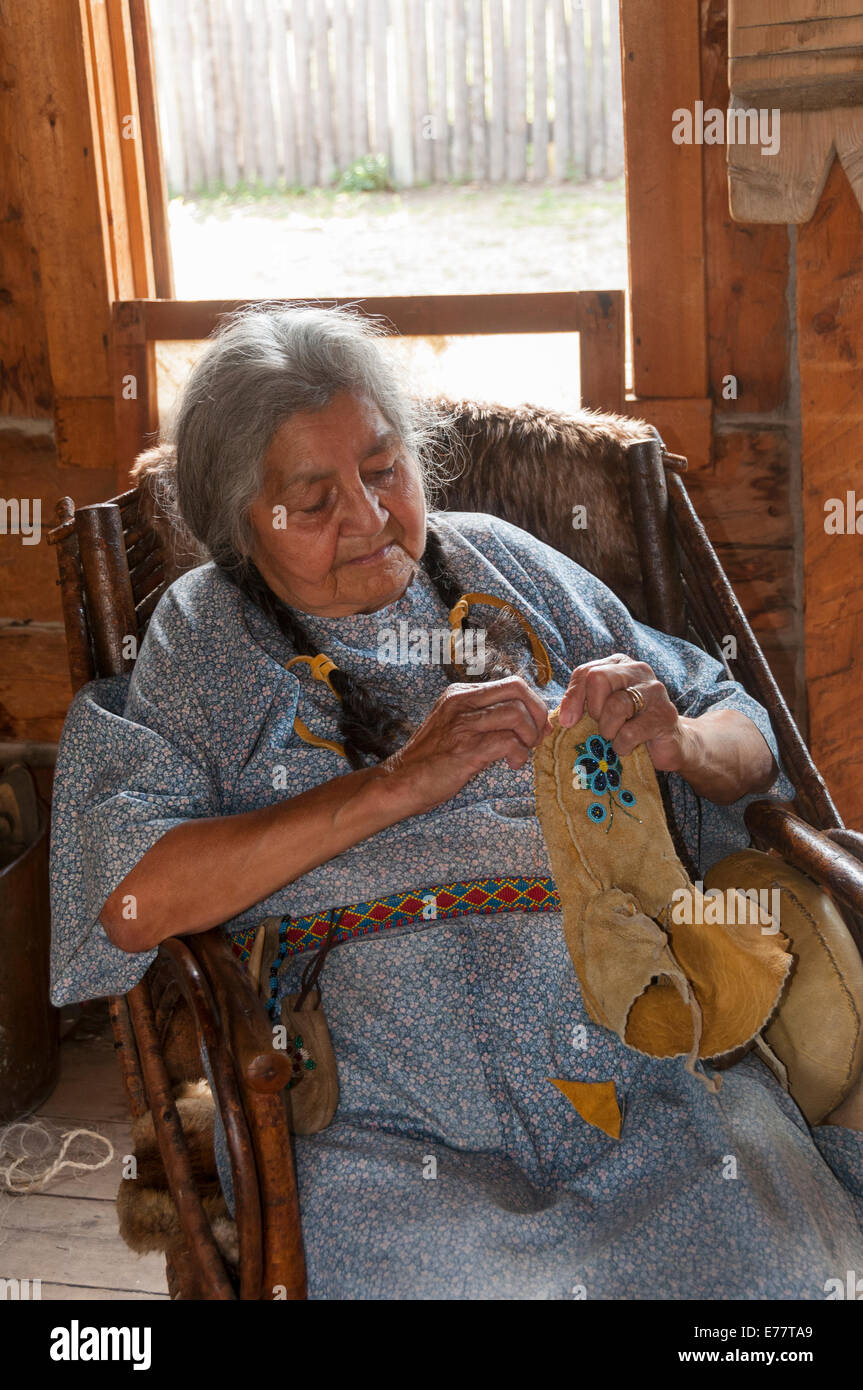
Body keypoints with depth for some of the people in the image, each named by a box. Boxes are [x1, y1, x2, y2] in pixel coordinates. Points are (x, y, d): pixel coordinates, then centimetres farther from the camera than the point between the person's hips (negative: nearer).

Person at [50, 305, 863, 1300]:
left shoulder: (499, 565, 15)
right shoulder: (204, 637, 8)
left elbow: (749, 743, 18)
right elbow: (128, 901, -9)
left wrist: (675, 742, -7)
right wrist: (396, 782, -13)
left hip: (658, 1079, 2)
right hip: (397, 1137, -1)